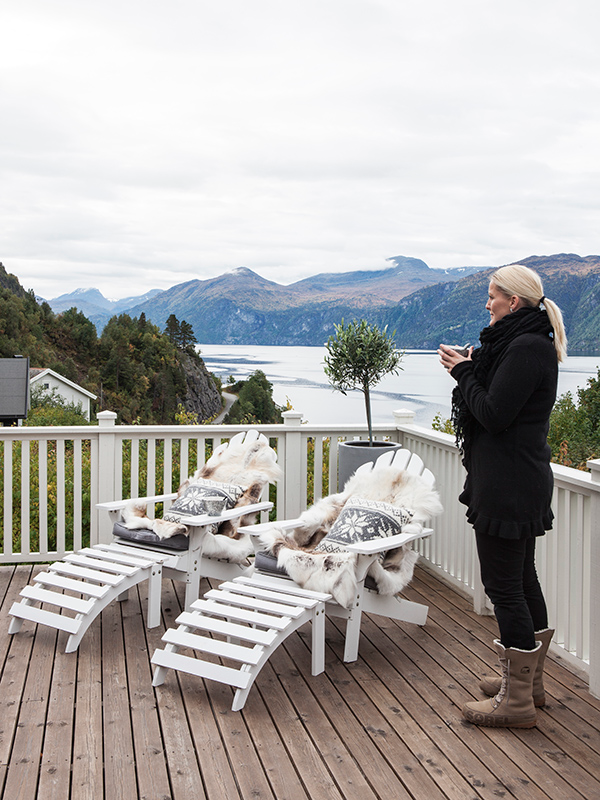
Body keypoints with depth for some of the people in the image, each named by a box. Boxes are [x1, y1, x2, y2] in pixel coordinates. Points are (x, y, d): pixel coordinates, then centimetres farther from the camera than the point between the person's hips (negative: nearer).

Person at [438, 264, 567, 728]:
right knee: (522, 577, 18)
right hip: (524, 481, 11)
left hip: (508, 488, -11)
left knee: (503, 585, -4)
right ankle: (529, 680, 32)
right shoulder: (533, 344, 15)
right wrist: (474, 366, 10)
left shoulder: (525, 348, -17)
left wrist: (465, 374, -8)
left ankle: (517, 703, 5)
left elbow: (493, 415, -21)